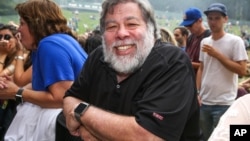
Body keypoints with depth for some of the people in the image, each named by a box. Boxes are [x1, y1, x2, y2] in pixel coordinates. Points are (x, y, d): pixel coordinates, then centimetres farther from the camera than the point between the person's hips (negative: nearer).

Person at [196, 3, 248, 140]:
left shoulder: (235, 41, -8)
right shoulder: (204, 42, 10)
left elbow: (242, 70, -14)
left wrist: (217, 54, -16)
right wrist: (197, 92, 7)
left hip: (224, 103, -6)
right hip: (204, 101, 6)